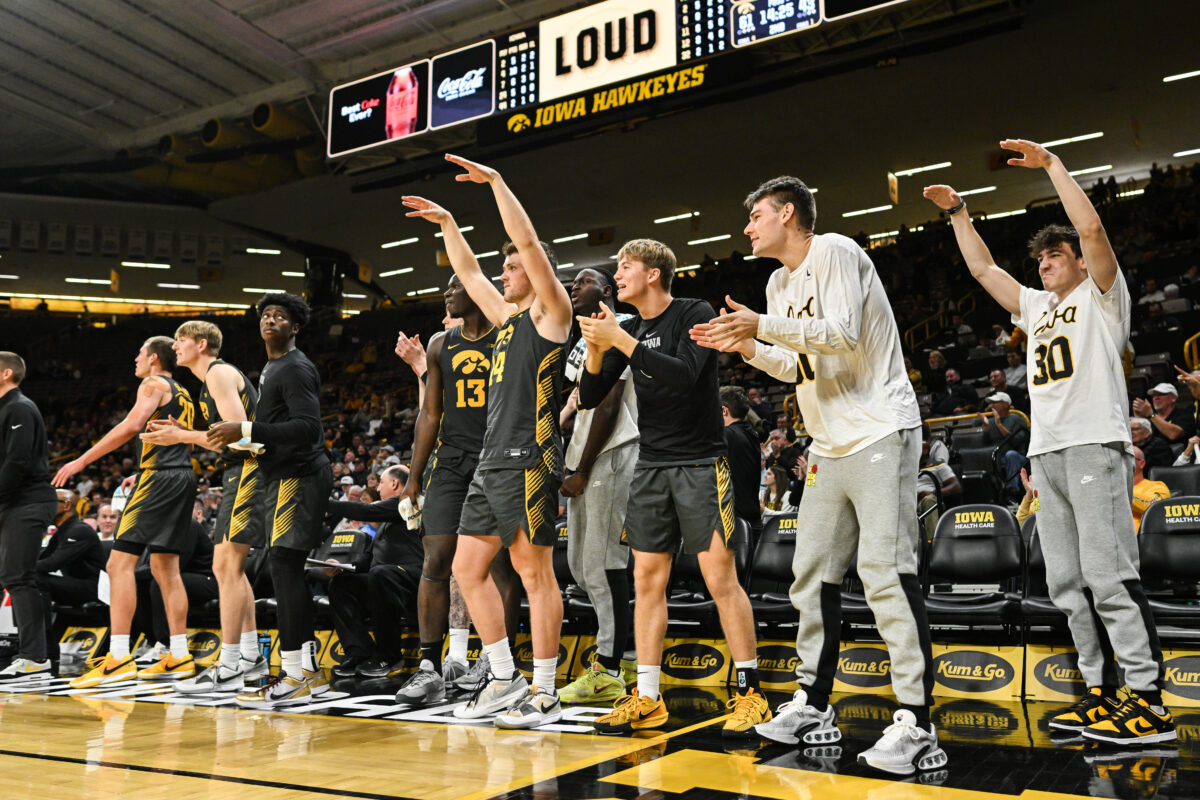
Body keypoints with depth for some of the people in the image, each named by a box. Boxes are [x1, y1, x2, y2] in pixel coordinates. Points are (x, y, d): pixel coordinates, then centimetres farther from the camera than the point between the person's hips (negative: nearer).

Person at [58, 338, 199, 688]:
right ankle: (180, 658, 9)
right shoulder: (183, 393, 24)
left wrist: (81, 461, -16)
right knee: (165, 567, 11)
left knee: (120, 563, -10)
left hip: (159, 476, -9)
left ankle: (118, 658, -17)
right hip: (184, 476, 9)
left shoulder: (153, 384, -2)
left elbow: (131, 425, -17)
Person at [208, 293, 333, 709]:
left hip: (298, 476, -11)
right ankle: (309, 670, 15)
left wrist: (247, 430, -24)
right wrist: (245, 440, 15)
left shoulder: (296, 368, -10)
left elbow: (308, 427, -22)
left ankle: (294, 677, -11)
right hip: (284, 476, 11)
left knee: (283, 566, -13)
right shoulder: (271, 368, 22)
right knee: (288, 570, 10)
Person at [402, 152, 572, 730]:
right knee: (468, 568, 8)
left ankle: (544, 693, 2)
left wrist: (496, 181, -6)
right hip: (492, 462, 9)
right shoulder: (508, 318, 21)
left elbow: (528, 242, -9)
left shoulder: (552, 313, -1)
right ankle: (505, 680, 16)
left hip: (529, 461, -9)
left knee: (534, 572, -6)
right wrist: (447, 223, 31)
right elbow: (468, 273, 33)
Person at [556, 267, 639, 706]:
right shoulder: (581, 340, 23)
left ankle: (608, 672, 1)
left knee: (604, 564, -7)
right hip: (584, 462, 10)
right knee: (580, 563, 12)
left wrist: (582, 471, -17)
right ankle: (606, 662, 22)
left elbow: (608, 407, -16)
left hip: (609, 456, -10)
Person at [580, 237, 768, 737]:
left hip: (700, 465, -6)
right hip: (651, 466, 6)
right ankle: (647, 699, 12)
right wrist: (596, 348, -8)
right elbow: (590, 398, 9)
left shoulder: (694, 314, -7)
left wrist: (622, 341, -22)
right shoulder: (629, 329, 11)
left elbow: (684, 375, -23)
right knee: (647, 580, 5)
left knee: (720, 578, -7)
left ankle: (750, 693, 4)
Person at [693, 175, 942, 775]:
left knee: (887, 573, -13)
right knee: (812, 575, 9)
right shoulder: (780, 283, 17)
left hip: (878, 434, -9)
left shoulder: (834, 252, -9)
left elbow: (842, 335, -21)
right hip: (831, 446, 9)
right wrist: (745, 346, 8)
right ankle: (814, 708, 19)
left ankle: (916, 729, -8)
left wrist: (762, 325, -18)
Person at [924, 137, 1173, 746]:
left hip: (1095, 445, -8)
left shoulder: (1101, 296, 7)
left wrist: (1052, 164, -3)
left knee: (1108, 575, -14)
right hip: (1046, 451, 8)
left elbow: (1091, 227, -8)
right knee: (1068, 582, 5)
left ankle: (1149, 702, -11)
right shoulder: (1036, 306, 26)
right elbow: (982, 268, 30)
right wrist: (957, 212, 28)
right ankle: (1101, 693, 10)